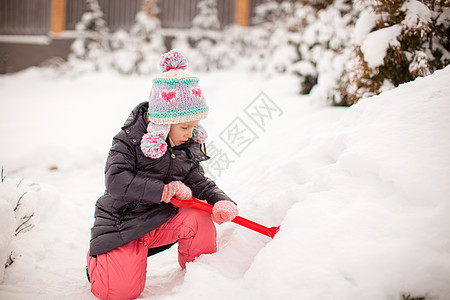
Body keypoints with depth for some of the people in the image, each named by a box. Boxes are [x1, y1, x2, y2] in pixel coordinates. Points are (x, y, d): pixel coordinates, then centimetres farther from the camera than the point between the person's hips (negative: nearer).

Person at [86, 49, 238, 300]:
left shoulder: (189, 148, 3)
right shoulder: (129, 141, -15)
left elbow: (199, 182, 3)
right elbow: (116, 181, -25)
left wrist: (221, 201, -20)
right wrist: (166, 190, -27)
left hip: (162, 220, 4)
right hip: (122, 222, -4)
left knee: (199, 219, -25)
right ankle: (97, 261, 18)